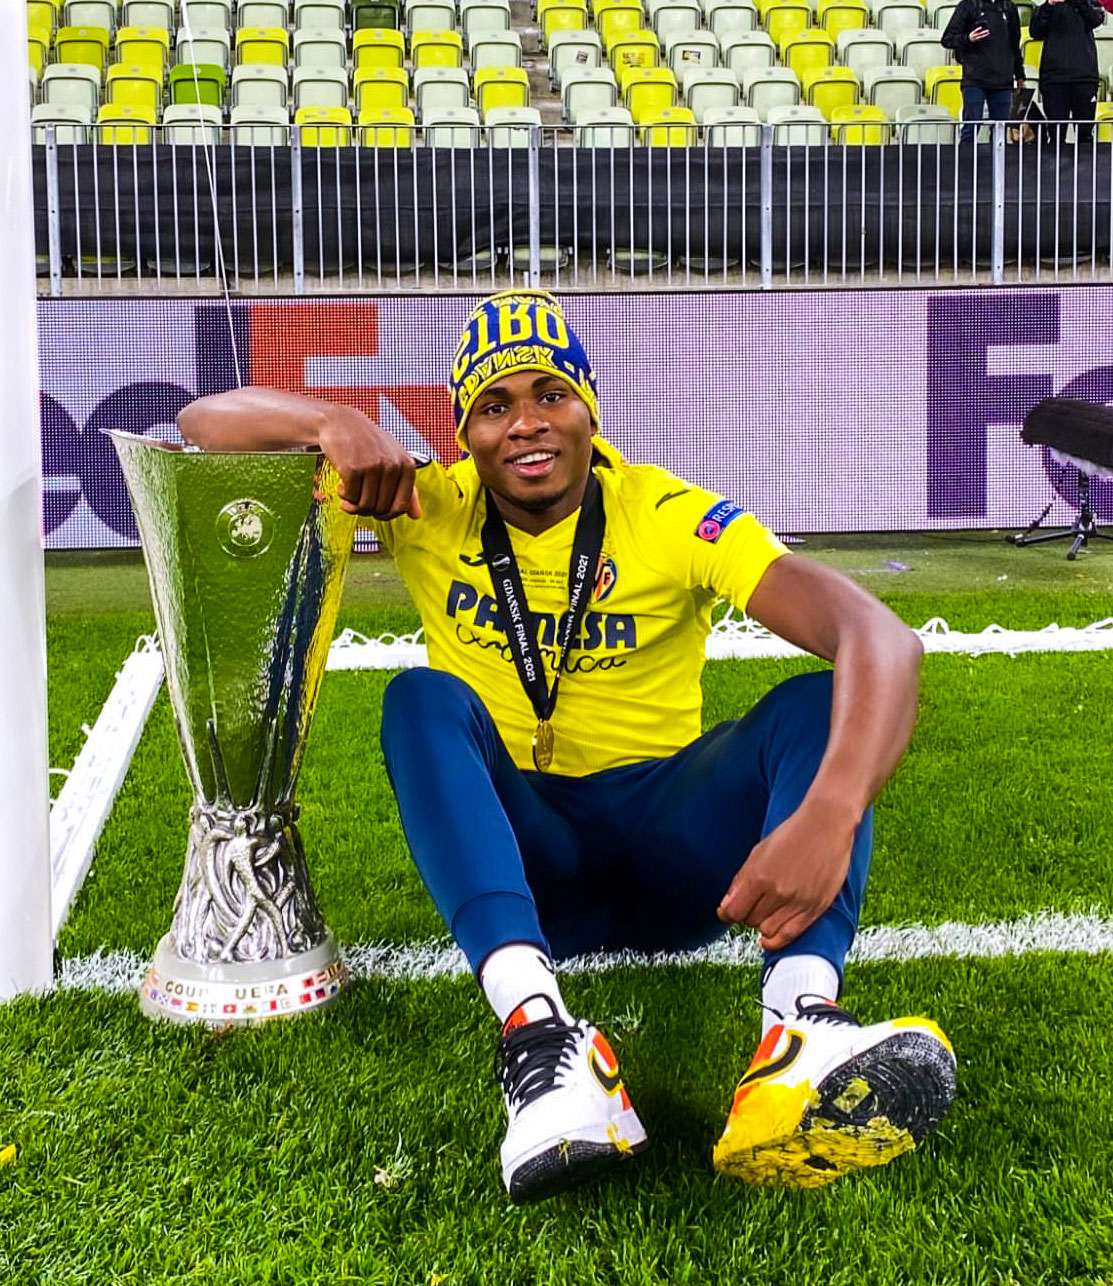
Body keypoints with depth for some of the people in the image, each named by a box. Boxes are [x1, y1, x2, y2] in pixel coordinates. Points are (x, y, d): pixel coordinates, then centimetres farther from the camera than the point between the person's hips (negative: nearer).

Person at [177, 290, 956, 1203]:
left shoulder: (672, 518, -9)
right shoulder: (428, 510, -1)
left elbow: (879, 637, -24)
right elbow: (205, 424, -2)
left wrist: (829, 816, -42)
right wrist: (334, 423, -23)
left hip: (672, 856, 0)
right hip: (514, 860, 1)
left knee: (816, 704, -22)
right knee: (424, 699, -25)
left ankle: (803, 1023, -47)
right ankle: (537, 1026, -46)